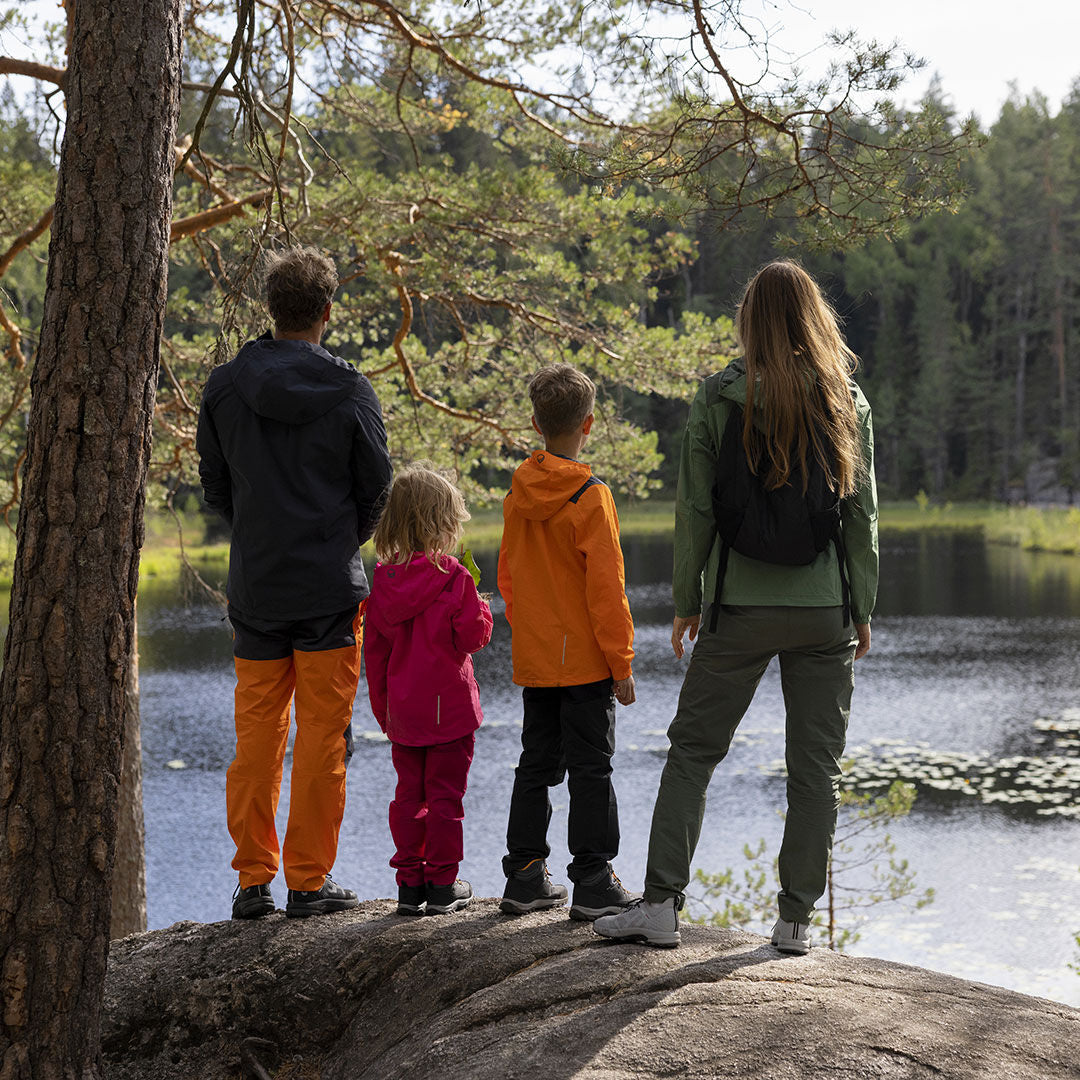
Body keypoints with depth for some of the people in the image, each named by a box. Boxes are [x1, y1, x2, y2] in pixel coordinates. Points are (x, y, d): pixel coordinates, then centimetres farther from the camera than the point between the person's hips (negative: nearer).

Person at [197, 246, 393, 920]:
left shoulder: (225, 386, 0)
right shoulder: (349, 391, -8)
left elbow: (214, 482, 8)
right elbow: (377, 486, 0)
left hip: (254, 586, 3)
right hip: (331, 588, -3)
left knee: (257, 732, 10)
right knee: (322, 734, 3)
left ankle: (254, 879, 12)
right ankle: (310, 882, 6)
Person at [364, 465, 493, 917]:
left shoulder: (384, 578, 1)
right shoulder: (452, 576, -14)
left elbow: (375, 649, 6)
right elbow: (472, 636, -12)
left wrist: (382, 707, 15)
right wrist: (482, 611, 9)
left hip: (402, 710, 5)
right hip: (449, 706, -4)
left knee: (409, 793, 12)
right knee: (445, 794, 3)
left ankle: (409, 883, 14)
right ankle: (442, 884, 7)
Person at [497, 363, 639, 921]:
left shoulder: (518, 494, 5)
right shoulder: (590, 497, -14)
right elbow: (605, 587, -15)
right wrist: (621, 664, -9)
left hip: (533, 660, 6)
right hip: (586, 661, -6)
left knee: (536, 765, 13)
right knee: (590, 768, -1)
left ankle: (525, 877, 16)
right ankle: (593, 884, 0)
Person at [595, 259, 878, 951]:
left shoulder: (721, 398, -5)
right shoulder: (847, 401, 0)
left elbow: (696, 509, -4)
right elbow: (862, 513, 2)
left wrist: (686, 600, 6)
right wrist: (862, 611, 9)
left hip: (741, 608, -1)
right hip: (825, 609, 1)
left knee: (693, 750, 8)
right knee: (816, 768, 8)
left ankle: (661, 903, 4)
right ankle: (796, 918, 9)